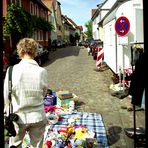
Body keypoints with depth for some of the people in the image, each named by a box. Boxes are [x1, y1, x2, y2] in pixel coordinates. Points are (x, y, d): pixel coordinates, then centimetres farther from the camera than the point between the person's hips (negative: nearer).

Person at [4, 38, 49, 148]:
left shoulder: (12, 70, -16)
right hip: (38, 118, 1)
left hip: (17, 117, 0)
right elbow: (43, 94, -2)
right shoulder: (42, 71, -14)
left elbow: (6, 96, -7)